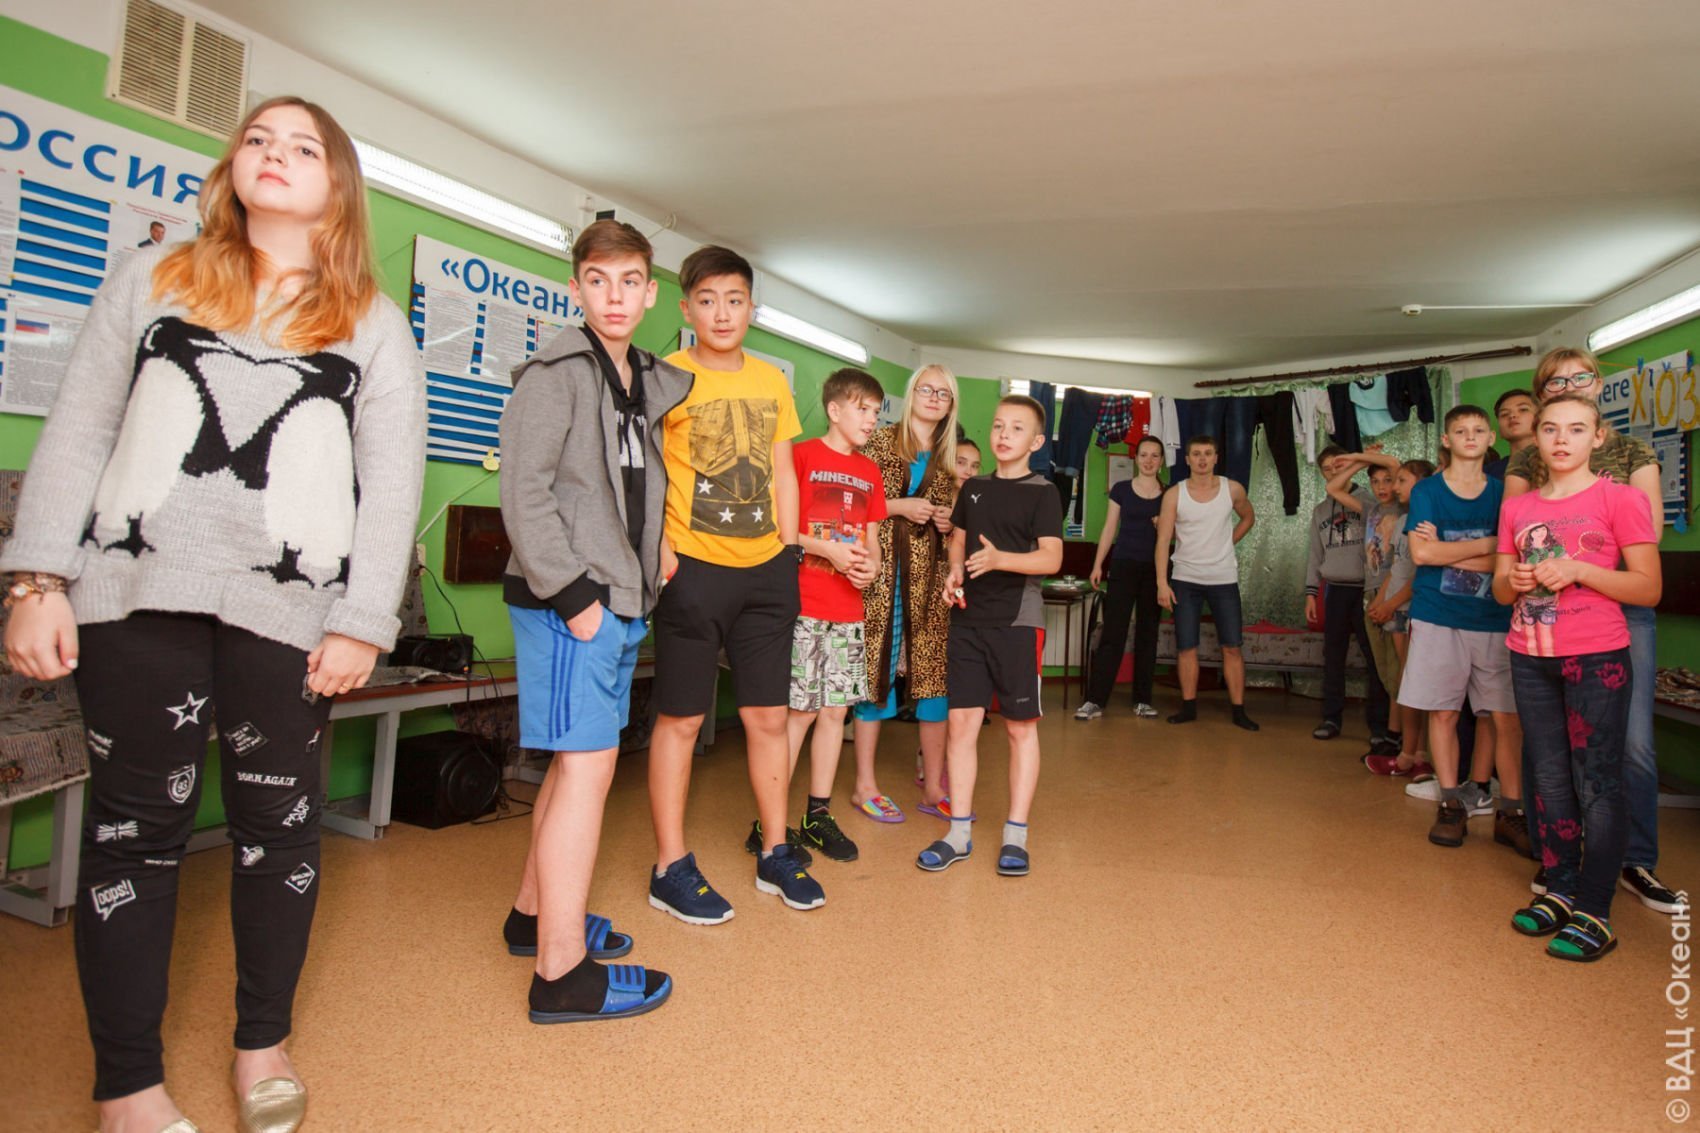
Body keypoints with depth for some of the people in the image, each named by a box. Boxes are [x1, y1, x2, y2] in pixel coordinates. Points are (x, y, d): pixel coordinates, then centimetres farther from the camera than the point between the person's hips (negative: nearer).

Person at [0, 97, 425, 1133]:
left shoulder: (375, 324, 10)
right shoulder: (154, 280, 13)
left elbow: (393, 482, 3)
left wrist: (363, 624, -6)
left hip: (291, 608, 0)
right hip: (137, 593, 1)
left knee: (280, 824, 8)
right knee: (137, 826, 5)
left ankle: (264, 1045, 26)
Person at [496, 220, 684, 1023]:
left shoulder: (647, 382, 18)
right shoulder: (558, 371, -7)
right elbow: (523, 489, -15)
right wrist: (572, 593, -19)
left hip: (619, 601, 9)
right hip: (570, 601, -9)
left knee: (578, 761, 15)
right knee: (589, 767, -9)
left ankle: (535, 916, 31)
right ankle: (563, 973, -1)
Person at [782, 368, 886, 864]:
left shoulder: (870, 471, 15)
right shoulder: (802, 455, -4)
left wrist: (872, 563, -2)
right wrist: (827, 549, -17)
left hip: (847, 609, 6)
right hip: (802, 604, -6)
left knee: (836, 709, 9)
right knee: (799, 710, -4)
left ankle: (818, 815, 20)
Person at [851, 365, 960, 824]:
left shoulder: (946, 462, 18)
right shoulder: (879, 443, 1)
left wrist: (948, 522, 4)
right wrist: (900, 506, -13)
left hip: (929, 577, 5)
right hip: (884, 573, -5)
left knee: (935, 673, 3)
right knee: (878, 669, -2)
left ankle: (933, 787, 13)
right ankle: (865, 785, 11)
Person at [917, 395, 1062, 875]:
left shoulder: (1042, 492, -3)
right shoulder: (974, 488, 13)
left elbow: (1051, 559, -12)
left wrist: (1000, 559, -28)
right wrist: (954, 571, 4)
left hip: (1017, 619, -4)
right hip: (969, 617, 5)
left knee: (1020, 725, 3)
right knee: (962, 720, 3)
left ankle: (1015, 836, 13)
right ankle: (959, 832, 13)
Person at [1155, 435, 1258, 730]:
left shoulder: (1232, 489, 1)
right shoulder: (1174, 494, -4)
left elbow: (1248, 517, 21)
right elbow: (1164, 540, -8)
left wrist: (1228, 542, 8)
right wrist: (1162, 583, -16)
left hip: (1224, 579, 1)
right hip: (1185, 580, 0)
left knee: (1232, 647, 1)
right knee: (1186, 647, 3)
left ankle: (1239, 710, 9)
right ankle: (1188, 707, 14)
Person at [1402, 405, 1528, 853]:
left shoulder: (1504, 493, 7)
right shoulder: (1426, 491, 3)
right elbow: (1421, 553, -10)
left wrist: (1446, 552, -11)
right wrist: (1486, 546, -7)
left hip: (1495, 620, 1)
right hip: (1438, 618, -1)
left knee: (1508, 718, 0)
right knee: (1443, 713, 3)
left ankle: (1510, 812, 10)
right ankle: (1451, 806, 15)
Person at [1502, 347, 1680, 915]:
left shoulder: (1632, 452, 8)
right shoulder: (1525, 462, 9)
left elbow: (1649, 528, -4)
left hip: (1623, 607, 0)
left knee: (1633, 742, -2)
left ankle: (1637, 862, 13)